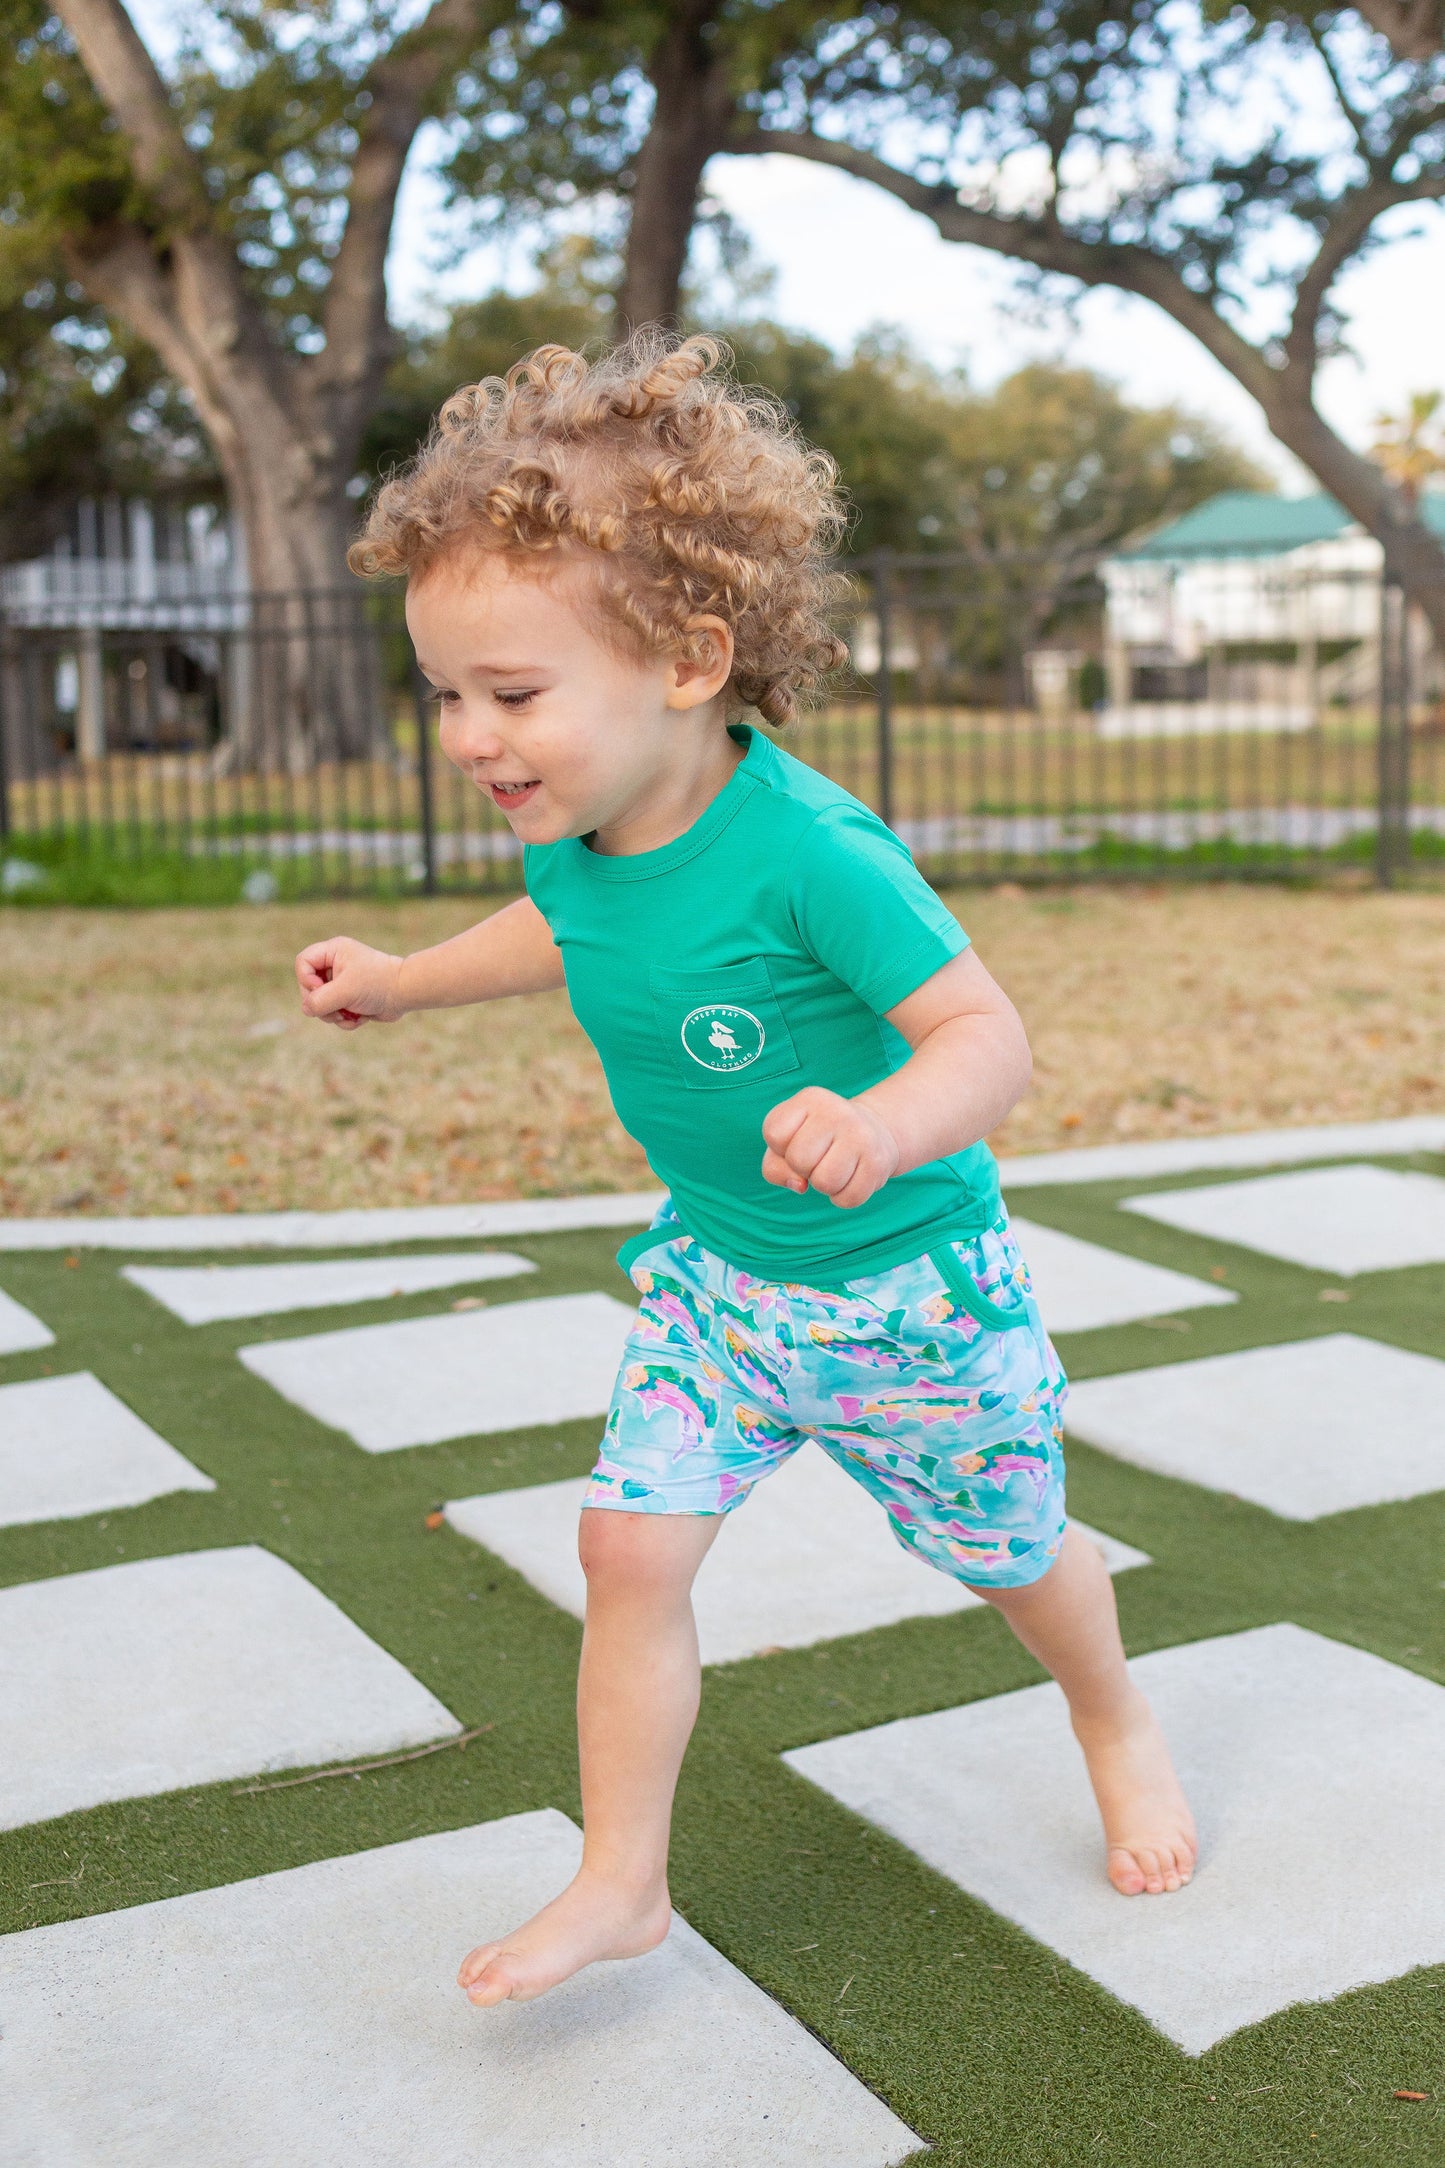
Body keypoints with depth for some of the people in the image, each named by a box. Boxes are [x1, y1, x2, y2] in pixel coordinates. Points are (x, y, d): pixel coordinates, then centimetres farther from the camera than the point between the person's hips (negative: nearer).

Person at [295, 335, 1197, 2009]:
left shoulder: (810, 853, -34)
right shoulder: (573, 842, -11)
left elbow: (987, 1032, -34)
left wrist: (886, 1125, -54)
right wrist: (402, 983, 20)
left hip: (907, 1283, -5)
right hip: (714, 1275, 5)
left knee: (1007, 1554, 16)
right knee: (631, 1547, -4)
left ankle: (1117, 1730, 49)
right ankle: (620, 1884, 14)